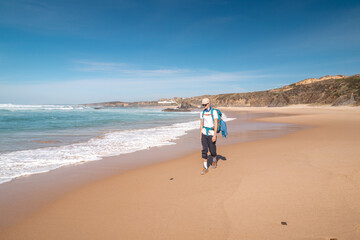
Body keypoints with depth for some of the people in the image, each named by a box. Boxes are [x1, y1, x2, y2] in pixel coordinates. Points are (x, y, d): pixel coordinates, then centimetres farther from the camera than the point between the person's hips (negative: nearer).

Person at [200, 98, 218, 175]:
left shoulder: (214, 112, -12)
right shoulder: (202, 113, 5)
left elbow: (216, 124, -15)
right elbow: (201, 124, 11)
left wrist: (214, 135, -20)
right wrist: (200, 135, 11)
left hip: (211, 134, -4)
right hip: (204, 133, 4)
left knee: (212, 150, 8)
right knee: (204, 150, -4)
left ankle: (214, 160, 40)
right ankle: (205, 167, 1)